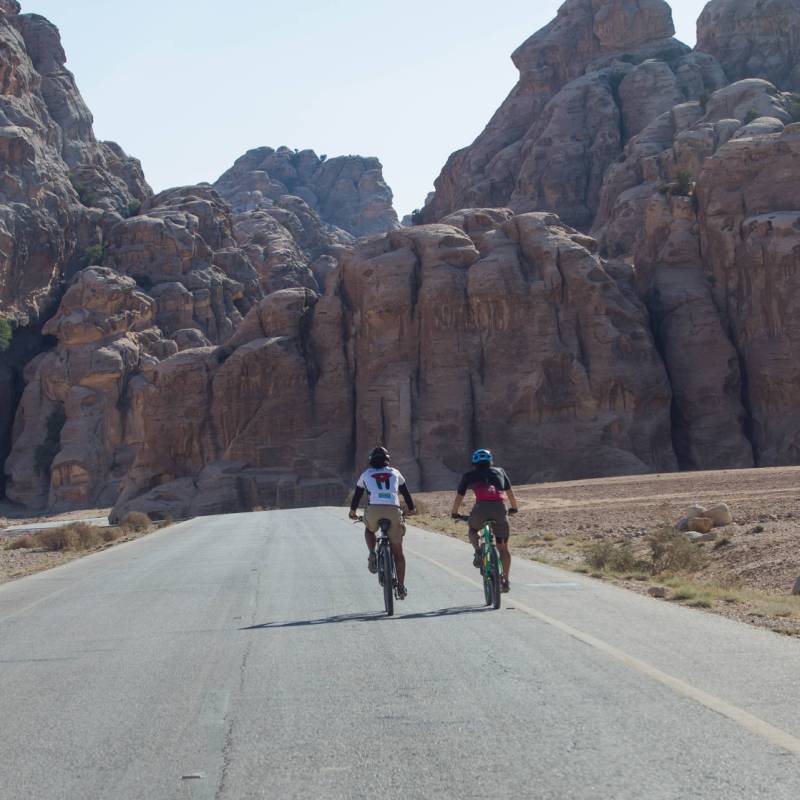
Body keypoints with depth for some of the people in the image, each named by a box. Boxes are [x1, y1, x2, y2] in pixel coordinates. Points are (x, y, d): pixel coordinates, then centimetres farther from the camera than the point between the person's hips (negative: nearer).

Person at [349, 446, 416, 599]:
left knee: (369, 529, 35)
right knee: (397, 551, 13)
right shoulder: (394, 473, 24)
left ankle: (372, 555, 8)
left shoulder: (366, 474, 22)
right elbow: (406, 492, 32)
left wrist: (353, 512, 47)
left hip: (373, 510, 0)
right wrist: (411, 509, 49)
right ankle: (401, 587, 12)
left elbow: (357, 494, 30)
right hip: (393, 510, 0)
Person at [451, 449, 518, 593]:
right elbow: (510, 492, 36)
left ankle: (478, 552, 5)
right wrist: (514, 508, 52)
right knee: (503, 547, 16)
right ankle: (506, 581, 12)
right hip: (499, 508, 1)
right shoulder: (499, 471, 29)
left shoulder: (469, 475, 25)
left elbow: (459, 497, 28)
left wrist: (454, 513, 44)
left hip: (481, 507, -1)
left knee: (473, 530, 32)